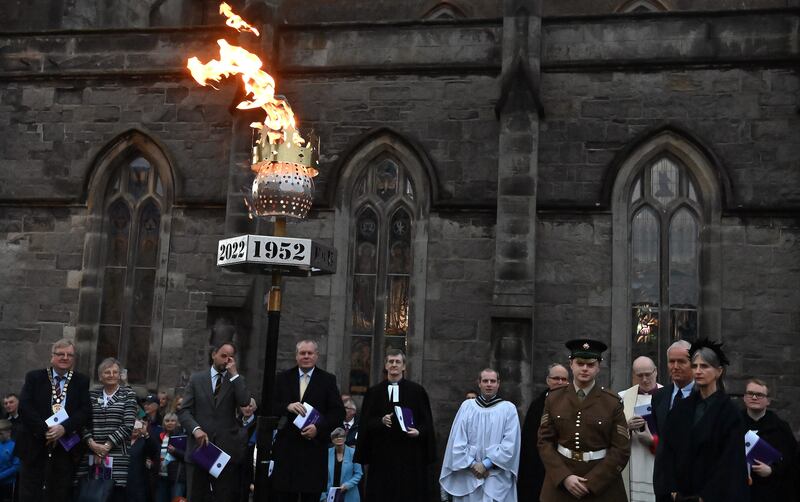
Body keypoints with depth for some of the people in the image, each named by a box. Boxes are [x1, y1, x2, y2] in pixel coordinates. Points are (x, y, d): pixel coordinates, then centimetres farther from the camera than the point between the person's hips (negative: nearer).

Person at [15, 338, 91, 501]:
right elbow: (24, 407, -6)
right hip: (35, 447, -1)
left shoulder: (82, 381, 8)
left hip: (65, 449, 1)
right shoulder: (34, 377, 6)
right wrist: (45, 430, -17)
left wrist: (64, 428, -19)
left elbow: (86, 411, -3)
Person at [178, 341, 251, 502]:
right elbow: (184, 411, 3)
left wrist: (233, 372, -7)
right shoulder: (196, 379, 10)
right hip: (199, 446, 0)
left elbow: (245, 401, -10)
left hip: (226, 449, 0)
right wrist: (196, 429, -15)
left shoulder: (236, 380, 10)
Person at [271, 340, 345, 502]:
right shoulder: (283, 378, 11)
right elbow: (270, 407, 4)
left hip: (314, 447, -1)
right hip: (286, 446, 1)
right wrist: (287, 406, -15)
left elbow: (339, 412, 0)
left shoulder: (328, 380, 5)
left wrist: (318, 427, -13)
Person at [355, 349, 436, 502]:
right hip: (382, 455, 1)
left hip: (409, 456, -1)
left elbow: (427, 421, 5)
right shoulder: (373, 392, 9)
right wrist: (381, 421, -12)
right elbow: (365, 423, 6)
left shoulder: (417, 390, 5)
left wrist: (419, 432, -14)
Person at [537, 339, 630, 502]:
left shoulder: (613, 402, -4)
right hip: (559, 483, 2)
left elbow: (621, 449, -7)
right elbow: (545, 442, 0)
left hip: (602, 486, -1)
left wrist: (591, 483, -13)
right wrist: (564, 477, -13)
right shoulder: (554, 399, 3)